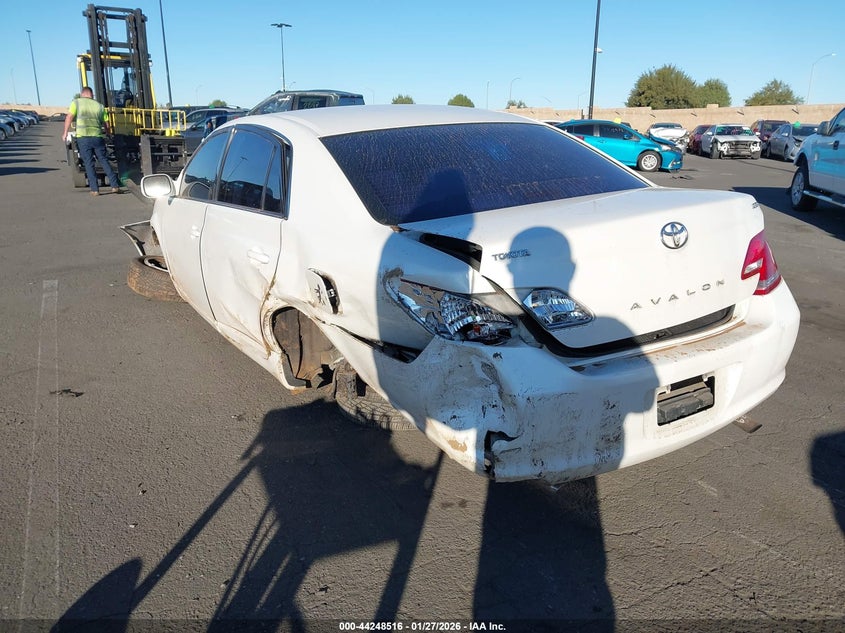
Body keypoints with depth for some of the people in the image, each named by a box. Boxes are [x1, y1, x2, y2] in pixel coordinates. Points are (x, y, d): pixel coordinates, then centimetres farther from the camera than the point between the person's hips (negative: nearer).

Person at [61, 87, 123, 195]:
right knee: (104, 161, 9)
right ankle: (115, 186, 4)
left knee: (89, 163, 3)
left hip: (83, 137, -2)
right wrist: (106, 133, 32)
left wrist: (65, 133, 5)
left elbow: (69, 117, -2)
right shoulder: (99, 106, 13)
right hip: (98, 137, 2)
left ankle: (95, 189, 0)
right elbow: (106, 124, 13)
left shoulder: (76, 102, 7)